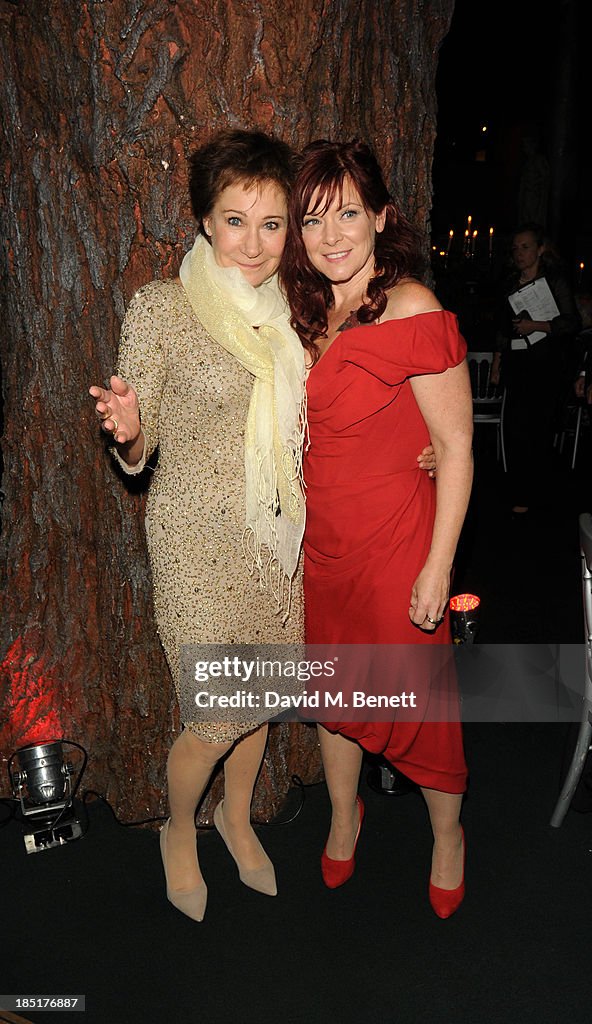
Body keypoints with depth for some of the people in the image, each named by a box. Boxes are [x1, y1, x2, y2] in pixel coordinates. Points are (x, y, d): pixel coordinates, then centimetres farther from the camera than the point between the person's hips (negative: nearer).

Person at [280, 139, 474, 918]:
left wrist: (437, 567, -16)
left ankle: (447, 835, 38)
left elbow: (455, 449, -16)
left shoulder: (413, 312, -17)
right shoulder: (311, 313, 4)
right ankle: (344, 818, 45)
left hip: (396, 544, -6)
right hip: (321, 540, 6)